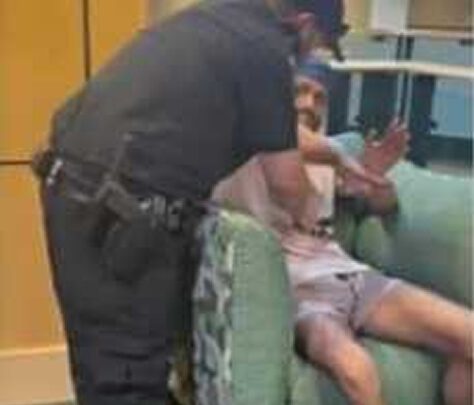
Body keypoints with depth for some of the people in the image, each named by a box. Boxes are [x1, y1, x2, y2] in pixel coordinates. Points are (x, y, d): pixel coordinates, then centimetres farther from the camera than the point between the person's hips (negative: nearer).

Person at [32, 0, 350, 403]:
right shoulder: (266, 49, -7)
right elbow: (285, 179, 1)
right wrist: (306, 215, 23)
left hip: (74, 184, 9)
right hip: (119, 208, -9)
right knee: (128, 370, 1)